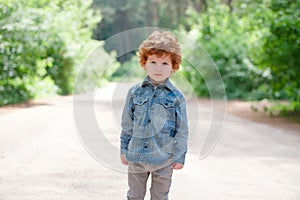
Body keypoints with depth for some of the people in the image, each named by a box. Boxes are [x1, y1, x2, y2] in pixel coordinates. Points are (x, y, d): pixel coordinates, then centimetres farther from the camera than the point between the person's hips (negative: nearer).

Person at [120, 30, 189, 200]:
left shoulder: (177, 97, -5)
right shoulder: (135, 92, 0)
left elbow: (182, 130, -1)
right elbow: (127, 124, 7)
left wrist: (180, 156, -2)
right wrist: (124, 149, 7)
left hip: (164, 159, -2)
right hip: (136, 156, 2)